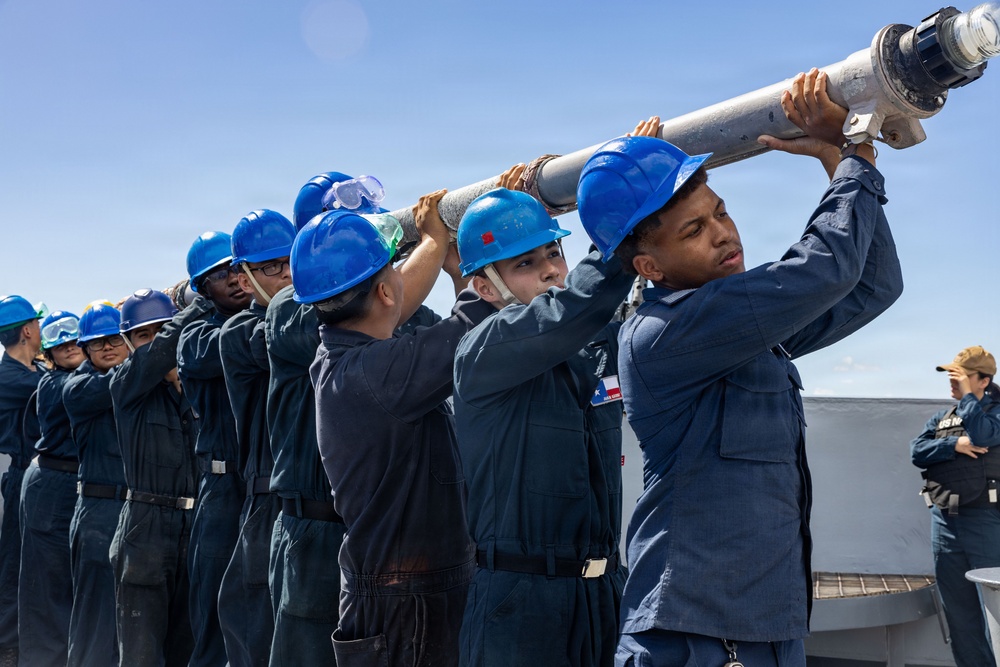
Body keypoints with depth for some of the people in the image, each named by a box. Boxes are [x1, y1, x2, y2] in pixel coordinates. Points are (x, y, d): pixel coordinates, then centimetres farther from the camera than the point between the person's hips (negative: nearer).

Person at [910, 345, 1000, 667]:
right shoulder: (940, 419, 16)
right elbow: (917, 452, 3)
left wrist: (967, 395, -9)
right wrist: (955, 445, -12)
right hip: (944, 520, 6)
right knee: (958, 606, 10)